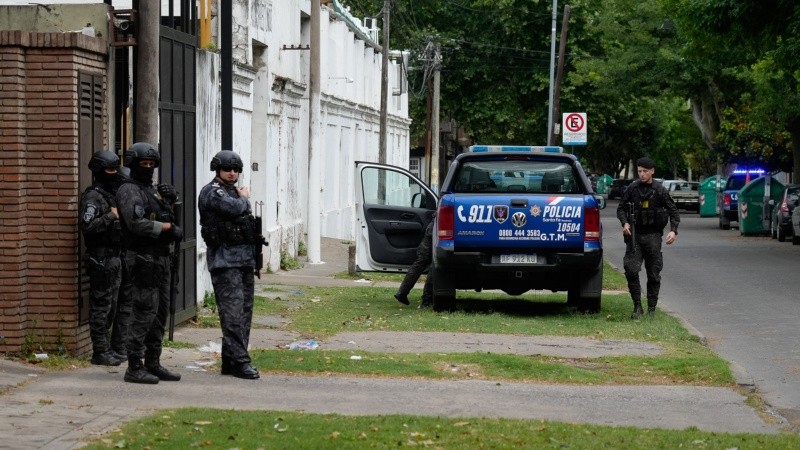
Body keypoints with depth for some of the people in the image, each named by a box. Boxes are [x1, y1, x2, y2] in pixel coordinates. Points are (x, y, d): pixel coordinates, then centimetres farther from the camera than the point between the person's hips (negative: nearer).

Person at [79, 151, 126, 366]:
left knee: (110, 307, 13)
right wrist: (111, 216, -23)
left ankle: (106, 349, 19)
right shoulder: (93, 196, -12)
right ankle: (100, 352, -3)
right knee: (100, 307, -6)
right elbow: (87, 227, -23)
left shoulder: (112, 195, 17)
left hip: (114, 258, 9)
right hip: (101, 258, -9)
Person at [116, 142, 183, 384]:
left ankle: (153, 364, 19)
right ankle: (134, 368, -7)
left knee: (160, 313, 12)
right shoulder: (129, 190, -9)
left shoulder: (152, 190, 18)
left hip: (160, 259, 9)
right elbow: (136, 223, -23)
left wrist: (171, 196, 3)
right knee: (145, 314, -10)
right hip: (143, 260, -9)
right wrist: (166, 227, -15)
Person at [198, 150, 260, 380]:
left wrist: (253, 258, 18)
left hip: (244, 259, 9)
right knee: (233, 311, -13)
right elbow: (234, 208, -23)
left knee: (244, 310, 8)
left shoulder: (235, 192, 21)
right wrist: (244, 198, 0)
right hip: (225, 259, -9)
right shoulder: (212, 192, -6)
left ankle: (230, 360, 12)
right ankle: (239, 361, -16)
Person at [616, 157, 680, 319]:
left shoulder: (660, 190, -1)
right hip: (635, 234, 1)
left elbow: (673, 211, 4)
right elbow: (621, 208, 10)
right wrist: (625, 223, -9)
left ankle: (651, 308, 14)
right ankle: (637, 306, -1)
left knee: (653, 274, 4)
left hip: (653, 235, -1)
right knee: (631, 270, -11)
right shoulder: (632, 189, 3)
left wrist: (673, 231, -9)